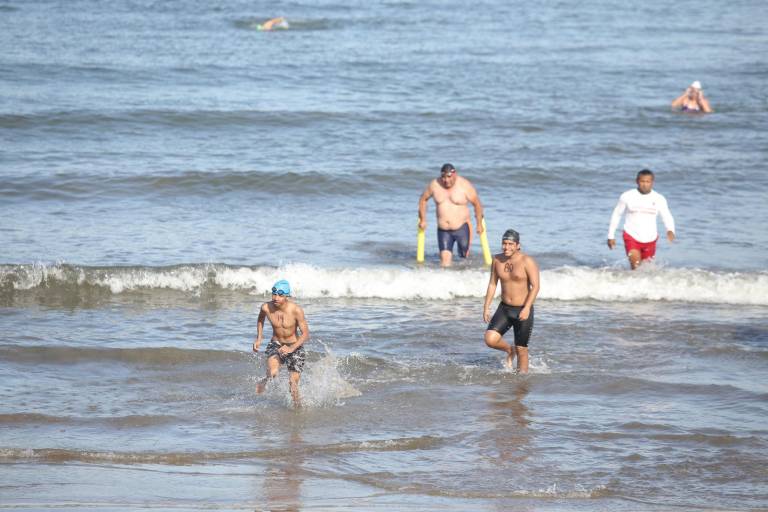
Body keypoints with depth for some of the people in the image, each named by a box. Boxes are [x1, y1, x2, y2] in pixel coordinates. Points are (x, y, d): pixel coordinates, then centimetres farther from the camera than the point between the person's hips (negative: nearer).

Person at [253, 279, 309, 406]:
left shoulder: (296, 310, -23)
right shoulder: (266, 307, -14)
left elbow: (306, 334, -17)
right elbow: (260, 319, 11)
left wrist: (291, 348, -30)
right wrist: (259, 338, 3)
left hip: (295, 346, -1)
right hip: (276, 345, 1)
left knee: (293, 383, -6)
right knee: (272, 373, -27)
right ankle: (265, 381, 9)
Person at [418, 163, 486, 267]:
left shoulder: (465, 185, -10)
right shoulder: (434, 185, -2)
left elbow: (477, 203, -2)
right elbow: (423, 199, 14)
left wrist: (479, 224, 1)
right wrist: (422, 220, 13)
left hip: (462, 228, -2)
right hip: (443, 230, 2)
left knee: (465, 257, 6)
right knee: (445, 258, -11)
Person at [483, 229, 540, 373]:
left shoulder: (527, 261, -13)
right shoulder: (497, 260, 3)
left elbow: (535, 286, -16)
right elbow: (492, 284, 11)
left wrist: (527, 308, -26)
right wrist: (486, 307, 6)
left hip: (523, 311, -4)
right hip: (504, 309, 4)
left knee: (521, 350, 1)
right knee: (490, 339, -13)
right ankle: (509, 351, 18)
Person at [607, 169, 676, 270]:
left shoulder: (659, 199, -5)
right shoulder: (627, 196, -7)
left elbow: (667, 217, 0)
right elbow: (616, 215, 5)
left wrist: (670, 230, -23)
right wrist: (611, 236, 7)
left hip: (650, 239, 2)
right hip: (631, 236, -2)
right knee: (636, 268, -19)